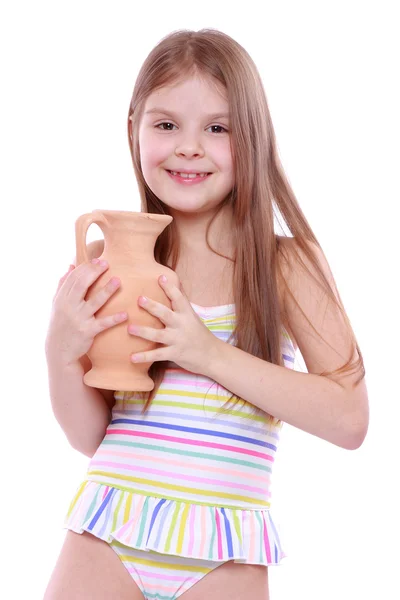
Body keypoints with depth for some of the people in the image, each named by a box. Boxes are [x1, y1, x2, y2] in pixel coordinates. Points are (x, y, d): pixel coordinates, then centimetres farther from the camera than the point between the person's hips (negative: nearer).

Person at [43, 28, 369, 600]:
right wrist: (62, 354, -15)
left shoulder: (289, 263, -5)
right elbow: (89, 436, 5)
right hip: (106, 542, 2)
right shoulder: (108, 259, -1)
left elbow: (349, 420, -12)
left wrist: (212, 355, -19)